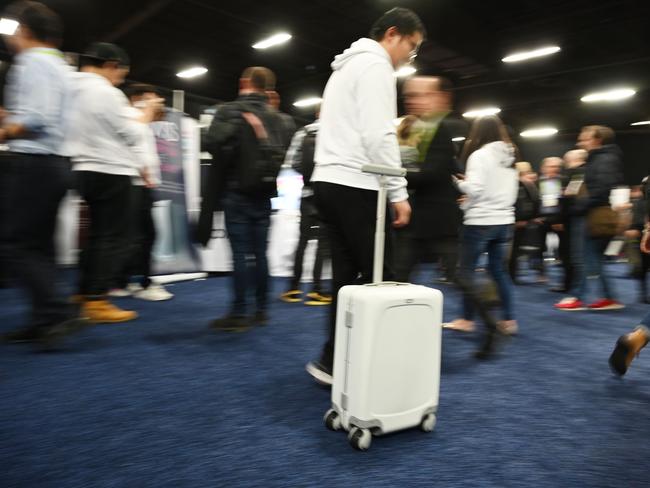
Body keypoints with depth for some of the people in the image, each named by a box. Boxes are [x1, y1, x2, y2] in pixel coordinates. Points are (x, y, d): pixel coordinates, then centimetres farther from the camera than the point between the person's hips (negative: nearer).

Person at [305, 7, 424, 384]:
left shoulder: (348, 64, 27)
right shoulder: (376, 65, -5)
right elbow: (379, 135, -15)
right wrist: (399, 191, -13)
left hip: (330, 182, 10)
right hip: (356, 186, -10)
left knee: (348, 276, 10)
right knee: (378, 278, -4)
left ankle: (335, 362, 14)